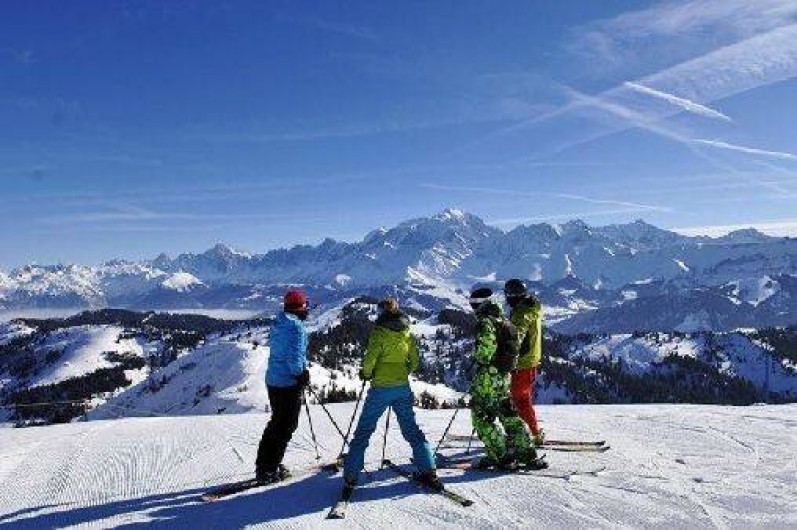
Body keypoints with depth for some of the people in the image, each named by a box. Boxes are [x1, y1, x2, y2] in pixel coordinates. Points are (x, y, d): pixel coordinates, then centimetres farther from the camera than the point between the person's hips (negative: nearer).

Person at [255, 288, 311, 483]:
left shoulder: (278, 323, 11)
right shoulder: (296, 326, -18)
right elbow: (294, 356, -23)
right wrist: (301, 375, -11)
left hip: (273, 379, 9)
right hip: (289, 382, -9)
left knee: (277, 422, 20)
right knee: (286, 425, 0)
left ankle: (263, 465, 25)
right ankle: (269, 470, 3)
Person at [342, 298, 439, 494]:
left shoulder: (380, 333, -10)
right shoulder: (407, 333, 5)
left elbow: (369, 359, -17)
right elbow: (414, 362, 9)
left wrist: (366, 374, 1)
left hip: (380, 389, -5)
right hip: (403, 388, 5)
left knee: (363, 432, 3)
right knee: (412, 430, 16)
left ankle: (350, 478, 1)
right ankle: (428, 471, 14)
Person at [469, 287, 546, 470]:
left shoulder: (486, 322, -15)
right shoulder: (504, 321, 12)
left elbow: (485, 349, -25)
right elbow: (513, 348, 16)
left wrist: (479, 361, -7)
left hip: (488, 377, -9)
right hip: (504, 376, 9)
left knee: (481, 417, 2)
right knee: (510, 416, 17)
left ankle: (502, 457, 2)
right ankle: (527, 453, 19)